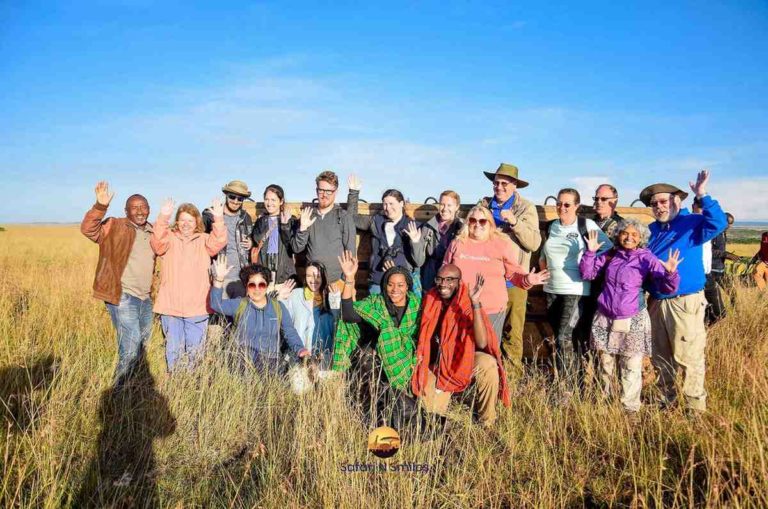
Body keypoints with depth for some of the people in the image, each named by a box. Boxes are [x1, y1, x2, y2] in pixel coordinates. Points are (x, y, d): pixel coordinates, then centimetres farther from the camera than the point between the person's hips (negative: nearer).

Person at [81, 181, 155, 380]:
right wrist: (100, 206, -36)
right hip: (123, 296, -7)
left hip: (145, 298, 7)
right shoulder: (115, 227, -7)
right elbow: (88, 229, -22)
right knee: (130, 344, -12)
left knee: (142, 343, 19)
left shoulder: (152, 232, 13)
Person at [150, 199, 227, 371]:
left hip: (197, 307, 1)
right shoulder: (169, 238, 5)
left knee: (195, 349, 10)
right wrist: (163, 218, -31)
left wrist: (218, 219, -28)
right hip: (170, 306, -1)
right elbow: (157, 242, -17)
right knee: (174, 348, 7)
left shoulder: (204, 240, 7)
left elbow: (218, 242, -12)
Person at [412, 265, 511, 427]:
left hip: (464, 359, -2)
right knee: (433, 409, -17)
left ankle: (487, 423, -11)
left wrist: (475, 303, -39)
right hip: (437, 364, 3)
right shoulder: (430, 301, -8)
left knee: (488, 364, -34)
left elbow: (482, 343, -33)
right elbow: (423, 336, 8)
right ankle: (445, 392, 21)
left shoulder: (468, 304, -19)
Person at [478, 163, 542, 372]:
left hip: (513, 280, -2)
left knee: (512, 331, 4)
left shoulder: (526, 208, 1)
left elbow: (534, 243, -8)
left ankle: (513, 373, 18)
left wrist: (515, 222, -18)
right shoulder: (484, 204, 10)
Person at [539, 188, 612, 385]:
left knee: (564, 338, -13)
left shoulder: (586, 225, -5)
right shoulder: (552, 226, 10)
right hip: (552, 290, 6)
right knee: (559, 338, 10)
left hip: (575, 290, -6)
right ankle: (575, 381, 23)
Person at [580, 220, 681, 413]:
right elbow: (587, 274, 7)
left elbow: (668, 287, -7)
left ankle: (629, 408, 15)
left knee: (631, 369, 1)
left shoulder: (646, 258, -5)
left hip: (633, 321, -3)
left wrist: (670, 273, -28)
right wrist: (590, 252, -6)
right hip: (604, 319, 4)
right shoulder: (609, 255, 5)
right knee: (605, 366, 16)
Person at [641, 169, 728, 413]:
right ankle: (667, 399, 31)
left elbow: (718, 224, -26)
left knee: (688, 357, -3)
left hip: (685, 302, -7)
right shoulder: (653, 229, 13)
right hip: (656, 302, 7)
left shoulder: (692, 223, -5)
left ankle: (695, 407, 11)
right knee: (660, 356, 16)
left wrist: (703, 196, -33)